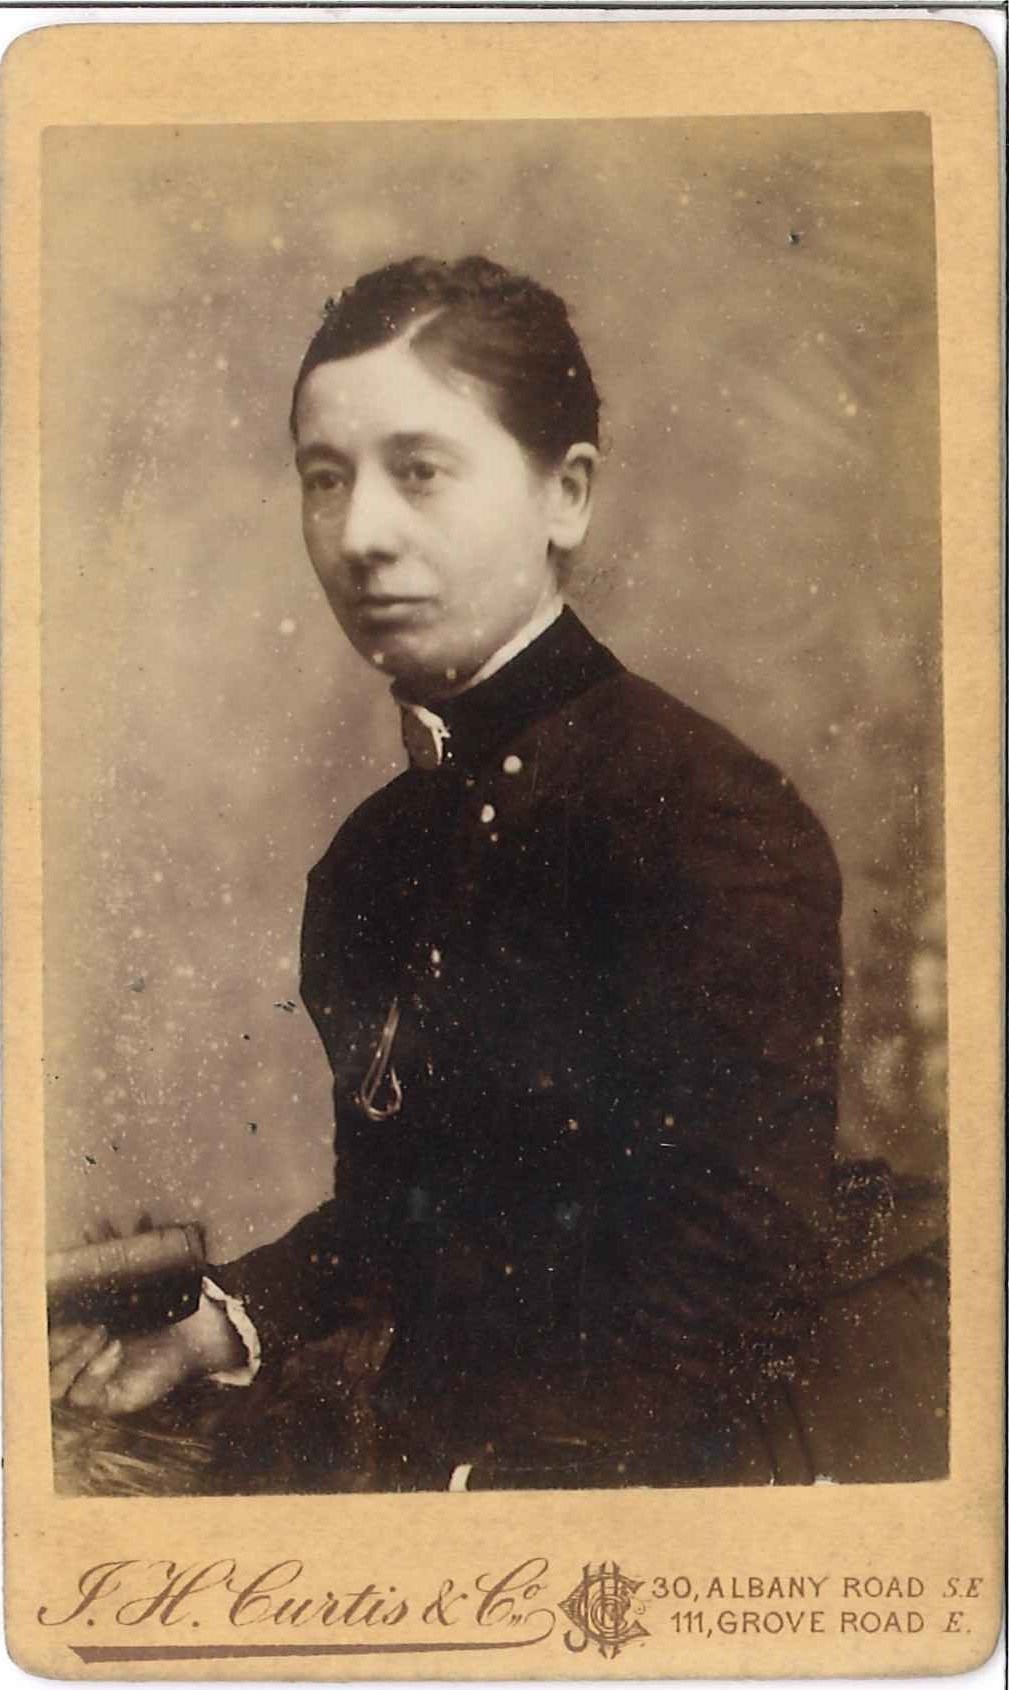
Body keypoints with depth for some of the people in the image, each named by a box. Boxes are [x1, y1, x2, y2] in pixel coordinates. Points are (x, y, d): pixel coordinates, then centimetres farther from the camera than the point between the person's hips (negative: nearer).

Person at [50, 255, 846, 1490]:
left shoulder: (704, 811, -18)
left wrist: (475, 1487, -27)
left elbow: (739, 1289, -21)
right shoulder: (370, 853, 7)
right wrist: (212, 1332, 5)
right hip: (417, 1453, 7)